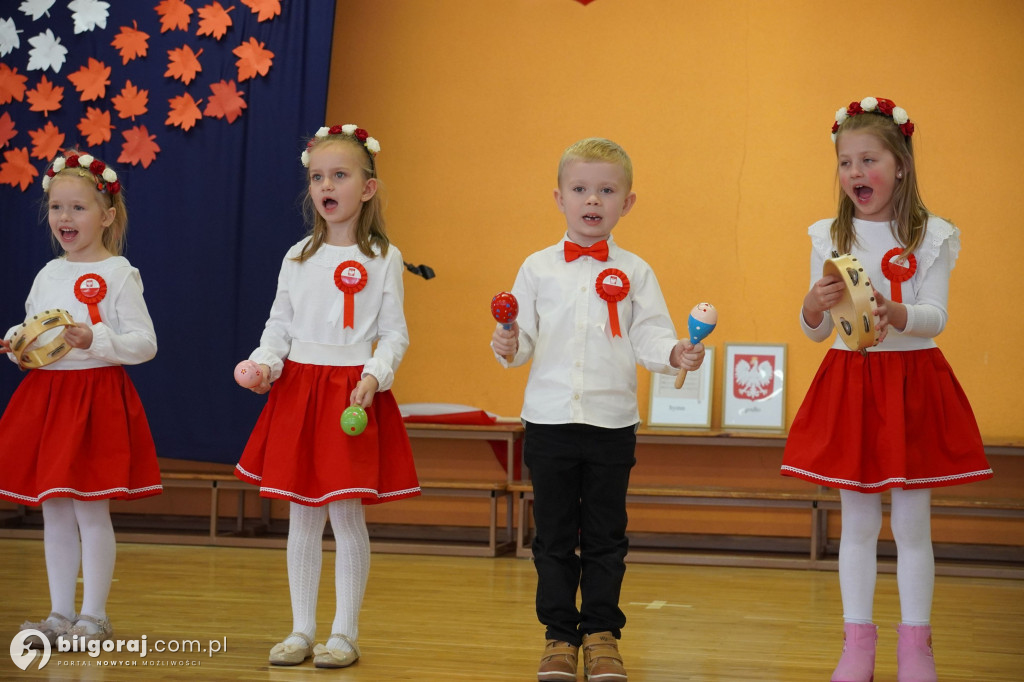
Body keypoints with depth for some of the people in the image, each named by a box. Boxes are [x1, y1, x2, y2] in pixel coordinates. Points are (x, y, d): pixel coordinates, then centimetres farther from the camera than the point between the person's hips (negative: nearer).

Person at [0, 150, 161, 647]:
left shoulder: (118, 274, -7)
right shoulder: (47, 275, 12)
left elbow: (145, 343, -11)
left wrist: (94, 339, -23)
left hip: (97, 395, -7)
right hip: (46, 395, 7)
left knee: (90, 508, -2)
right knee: (53, 510, 10)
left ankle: (93, 615, 8)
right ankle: (60, 614, 18)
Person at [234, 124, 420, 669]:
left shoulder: (383, 258, -1)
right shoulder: (299, 257, 10)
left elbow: (395, 333, -3)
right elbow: (279, 325, 12)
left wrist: (375, 375, -19)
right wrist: (264, 363, -6)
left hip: (353, 391, -4)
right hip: (298, 387, 4)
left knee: (347, 513, -3)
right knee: (301, 516, 7)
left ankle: (345, 635, 7)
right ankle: (301, 630, 16)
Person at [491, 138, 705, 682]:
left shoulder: (635, 272, 4)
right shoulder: (538, 268, 5)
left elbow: (649, 336, -1)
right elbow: (524, 338, 4)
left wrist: (676, 354, -21)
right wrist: (509, 346, -18)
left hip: (612, 423, 0)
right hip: (549, 421, 1)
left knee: (606, 536, 7)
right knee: (554, 535, 7)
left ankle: (601, 633, 17)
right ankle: (559, 636, 16)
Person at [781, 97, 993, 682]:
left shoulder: (931, 237, -3)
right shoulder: (830, 237, 3)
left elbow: (937, 317, -12)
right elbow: (815, 331, 2)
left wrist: (895, 312, -32)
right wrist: (816, 307, -21)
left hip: (913, 381, -2)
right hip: (850, 380, 2)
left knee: (912, 524, 3)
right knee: (858, 522, 7)